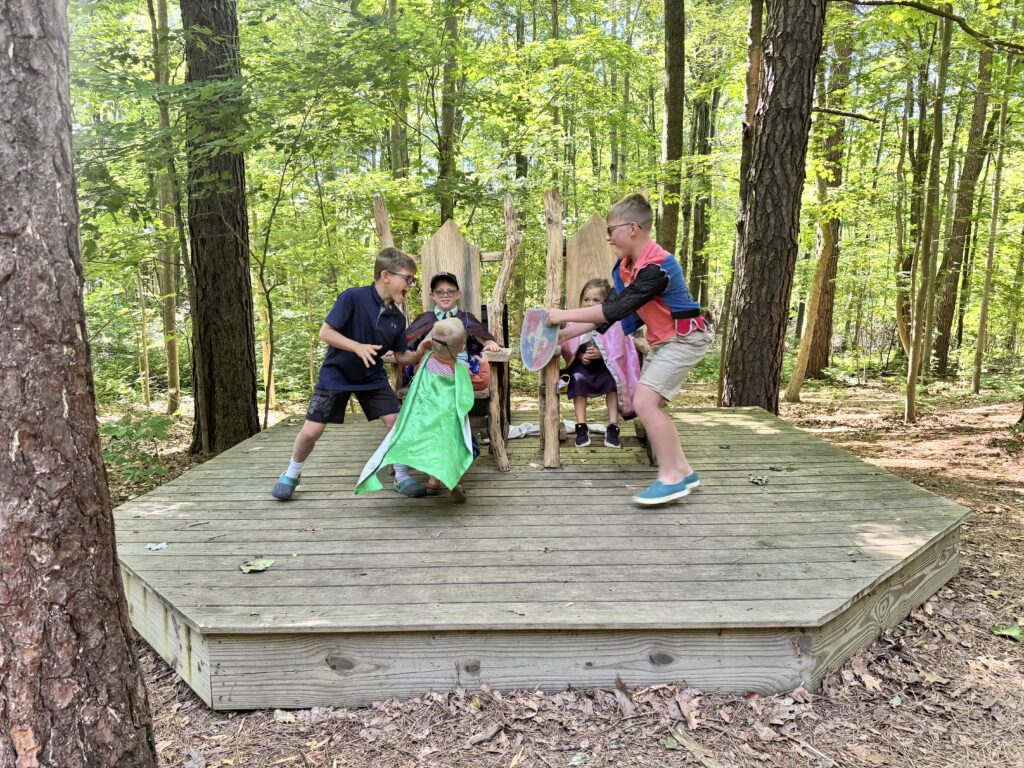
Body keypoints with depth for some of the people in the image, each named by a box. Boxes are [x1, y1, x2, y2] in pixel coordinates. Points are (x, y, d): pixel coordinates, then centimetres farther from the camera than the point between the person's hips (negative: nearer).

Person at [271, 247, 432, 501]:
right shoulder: (353, 297, -21)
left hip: (372, 377, 4)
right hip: (335, 375, -4)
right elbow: (325, 332, -22)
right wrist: (358, 347, -33)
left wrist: (418, 354, -18)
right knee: (311, 431, -3)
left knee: (398, 423, -6)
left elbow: (401, 356, 1)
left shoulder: (397, 317, -5)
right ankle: (292, 473, 25)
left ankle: (401, 477, 12)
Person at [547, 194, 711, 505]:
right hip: (660, 341, 10)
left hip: (683, 339, -10)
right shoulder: (623, 267, 2)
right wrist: (565, 333, 0)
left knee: (644, 402, -18)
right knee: (648, 405, 10)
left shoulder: (657, 266, -27)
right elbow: (609, 310, 6)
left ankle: (671, 478, -9)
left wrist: (564, 315, -24)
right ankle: (682, 470, 20)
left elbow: (615, 309, -30)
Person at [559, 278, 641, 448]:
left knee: (612, 379, -30)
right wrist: (581, 356, -19)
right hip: (583, 366, 2)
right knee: (577, 378, -28)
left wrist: (600, 354, -28)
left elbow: (617, 351, -12)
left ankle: (612, 428, -17)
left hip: (606, 366, -1)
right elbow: (569, 350, 1)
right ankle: (581, 427, -20)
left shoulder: (613, 323, -10)